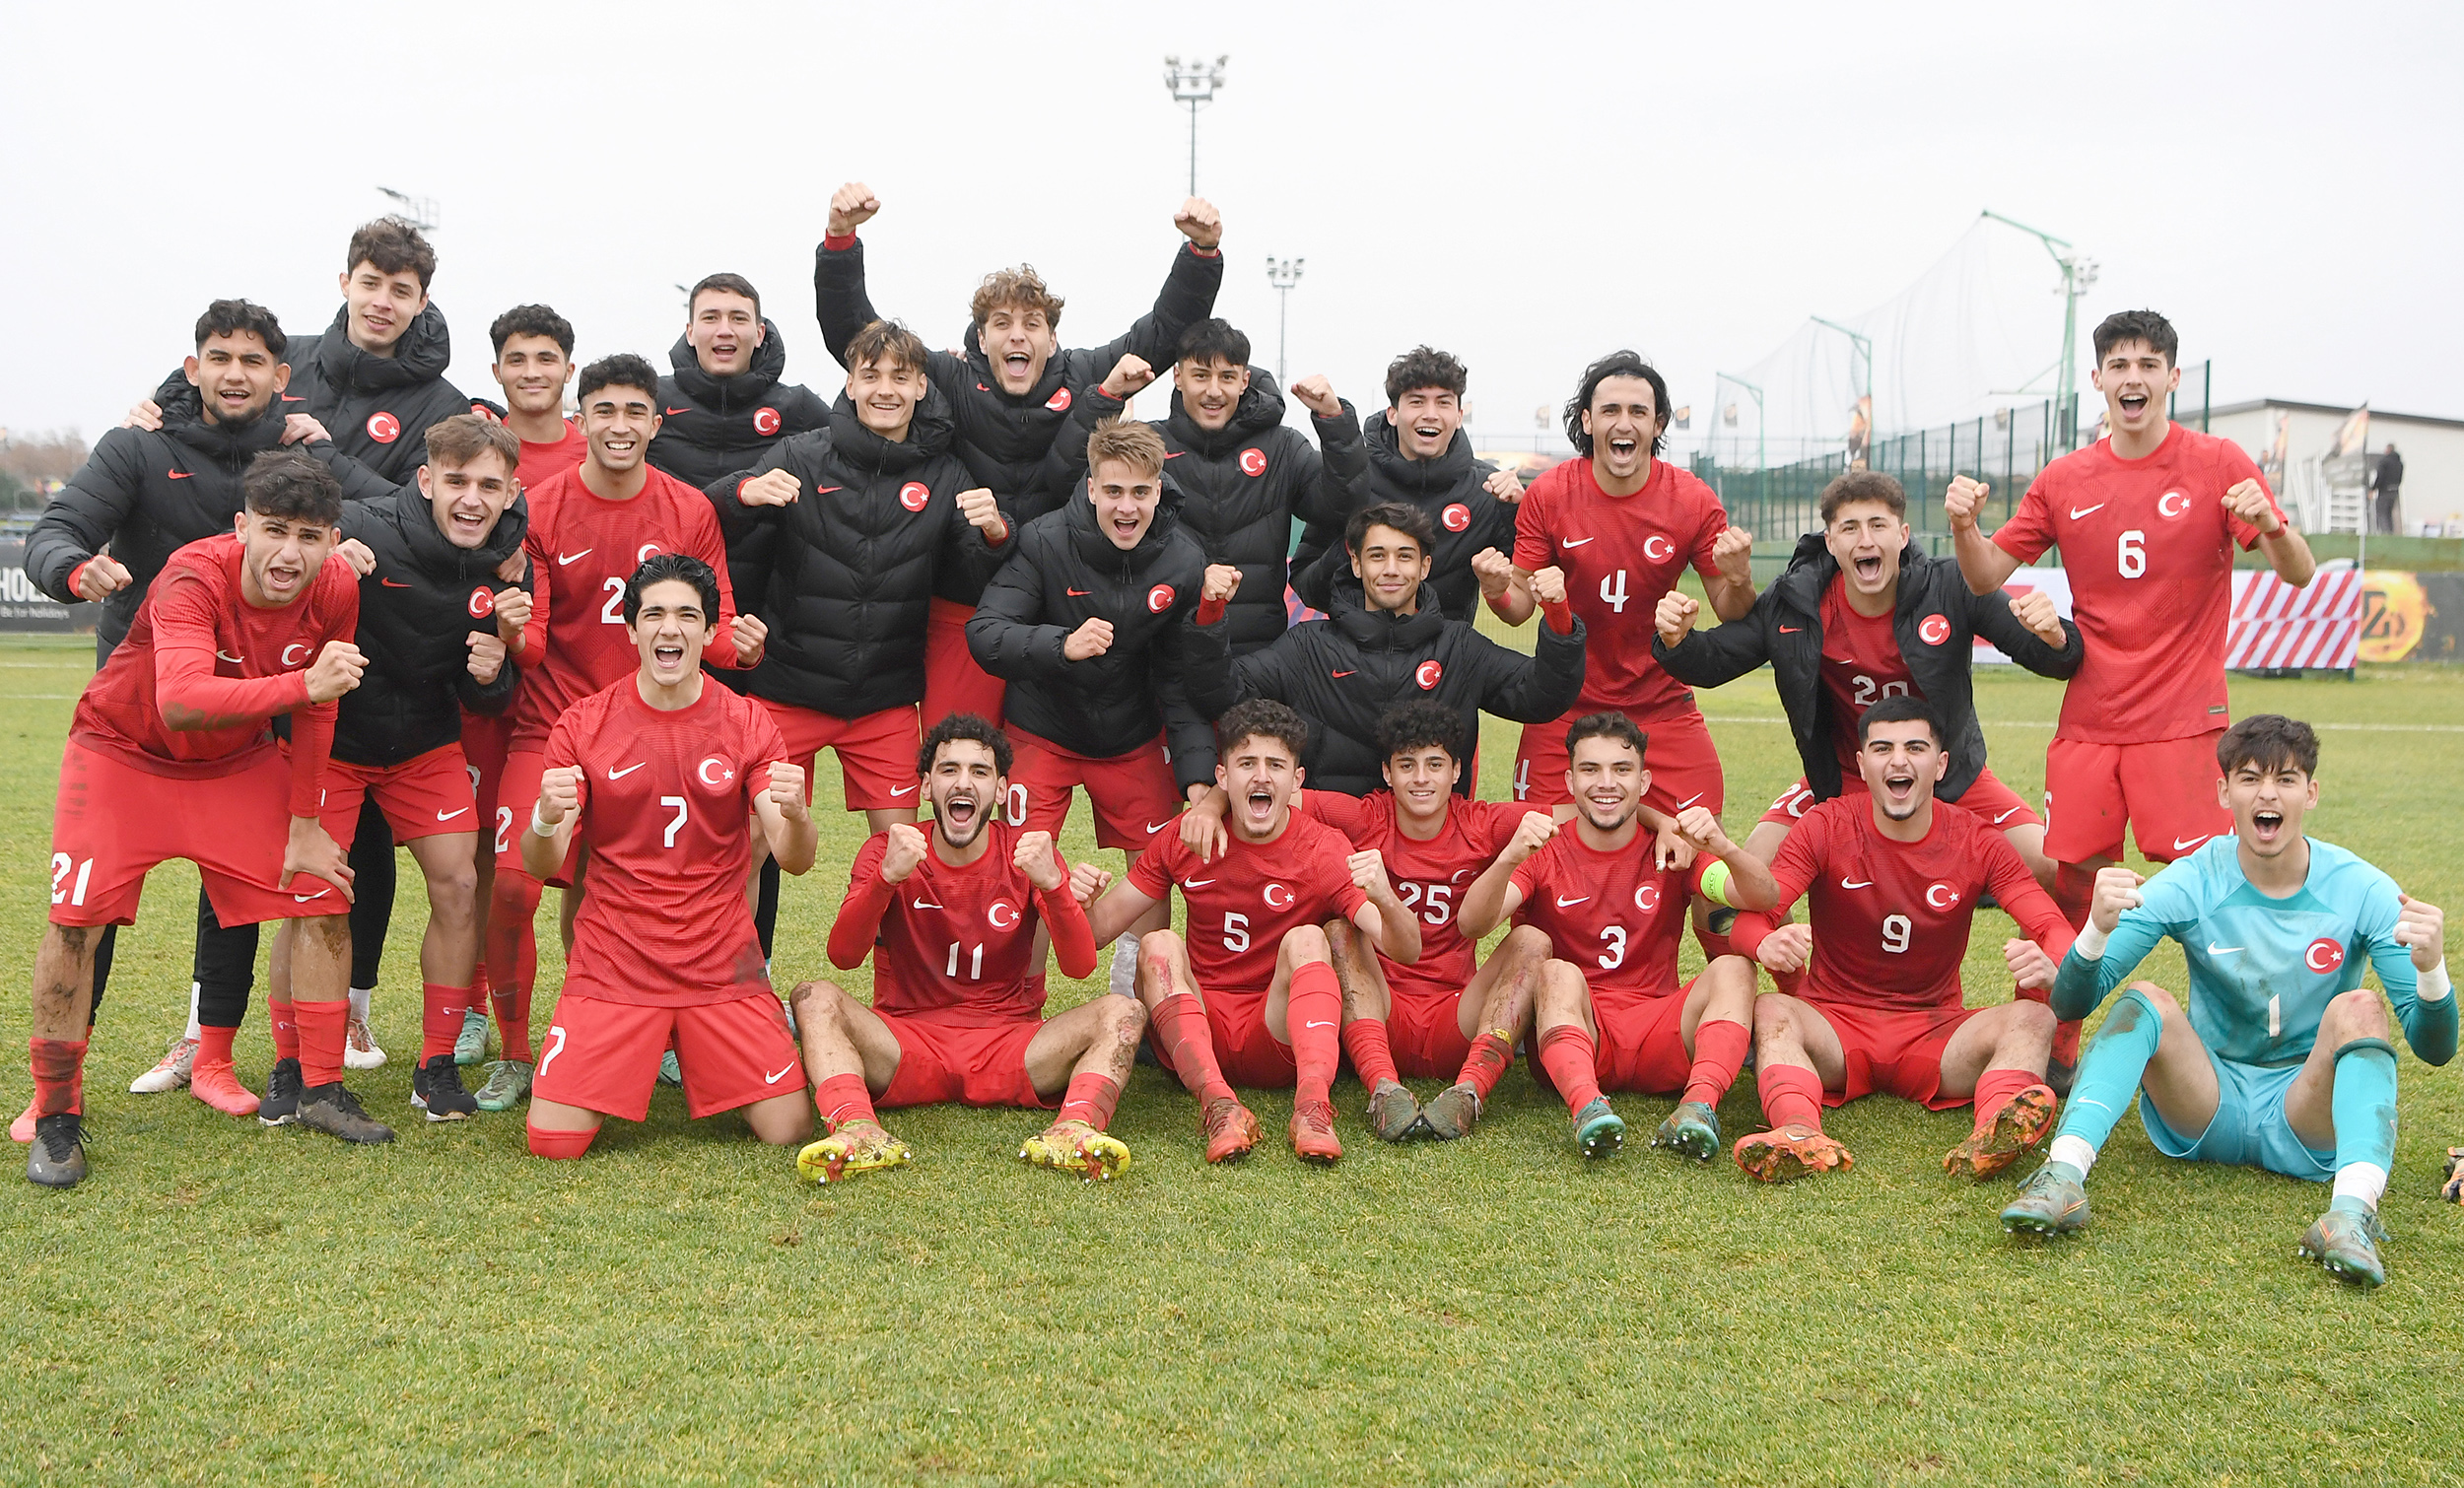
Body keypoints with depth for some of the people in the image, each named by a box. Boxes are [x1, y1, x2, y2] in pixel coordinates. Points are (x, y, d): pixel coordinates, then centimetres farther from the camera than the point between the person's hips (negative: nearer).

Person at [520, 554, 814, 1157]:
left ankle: (697, 1065, 25)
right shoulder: (583, 724, -2)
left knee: (789, 1132, -6)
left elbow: (794, 860, -7)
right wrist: (546, 821, -29)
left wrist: (795, 815, -31)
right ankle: (634, 1071, 21)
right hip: (613, 965, -1)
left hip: (722, 966, 1)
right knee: (552, 1144, -11)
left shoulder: (747, 723, 0)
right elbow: (541, 867, -6)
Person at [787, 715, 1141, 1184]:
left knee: (1122, 1012, -21)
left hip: (1008, 1047, 0)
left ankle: (1072, 1131, -45)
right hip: (907, 1047, 0)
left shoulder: (1027, 854, 1)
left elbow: (1080, 965, -10)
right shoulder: (888, 852, 1)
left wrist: (1052, 883, -28)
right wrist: (887, 877, -30)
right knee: (814, 998, -25)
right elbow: (843, 956, -13)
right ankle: (858, 1132, -46)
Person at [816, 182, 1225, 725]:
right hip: (963, 615, -1)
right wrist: (841, 238, -11)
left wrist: (1203, 250, -3)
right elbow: (850, 331, 0)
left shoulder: (1084, 378, 5)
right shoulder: (949, 381, 1)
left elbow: (1168, 327, 10)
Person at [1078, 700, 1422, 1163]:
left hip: (1280, 1037, -2)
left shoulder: (1323, 850, -6)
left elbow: (1406, 952, -17)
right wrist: (1078, 902, -19)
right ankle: (1218, 1104, -42)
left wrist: (1385, 901, -40)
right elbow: (1097, 930, 5)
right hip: (1195, 1034, 2)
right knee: (1158, 944, -23)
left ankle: (1313, 1105, -46)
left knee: (1306, 939, -26)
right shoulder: (1185, 840, 1)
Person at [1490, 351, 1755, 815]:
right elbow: (1520, 606, -2)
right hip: (1566, 705, 0)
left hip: (1662, 705, 1)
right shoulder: (1548, 494, -7)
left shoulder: (1694, 500, -7)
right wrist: (1497, 591, -24)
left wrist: (1738, 580, -23)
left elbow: (1730, 614, -1)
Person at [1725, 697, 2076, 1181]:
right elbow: (1749, 917, -14)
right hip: (1834, 1025, -1)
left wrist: (2048, 967, -34)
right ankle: (1801, 1135, -57)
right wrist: (1767, 944, -40)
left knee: (2034, 1017, -25)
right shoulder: (1826, 827, -4)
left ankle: (1994, 1136, -53)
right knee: (1769, 1011, -32)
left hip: (1935, 1028, 1)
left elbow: (2055, 931, -8)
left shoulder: (1978, 841, 0)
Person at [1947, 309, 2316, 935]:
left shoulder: (2218, 464, -1)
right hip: (2086, 722, 3)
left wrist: (2269, 524, -26)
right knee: (2067, 881, 4)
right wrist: (1964, 525, -11)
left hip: (2183, 718, -3)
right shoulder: (2064, 480, 7)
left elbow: (2299, 574, -5)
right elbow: (1986, 577, 9)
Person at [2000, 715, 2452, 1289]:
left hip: (2307, 1116, 0)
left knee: (2360, 1008, -26)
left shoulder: (2361, 890, -8)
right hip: (2208, 1106, 0)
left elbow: (2433, 1048, -11)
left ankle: (2353, 1209, -47)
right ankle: (2064, 1175, -42)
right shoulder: (2191, 883, -8)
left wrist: (2432, 969, -33)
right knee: (2145, 999, -24)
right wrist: (2098, 929, -36)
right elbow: (2072, 1005, -14)